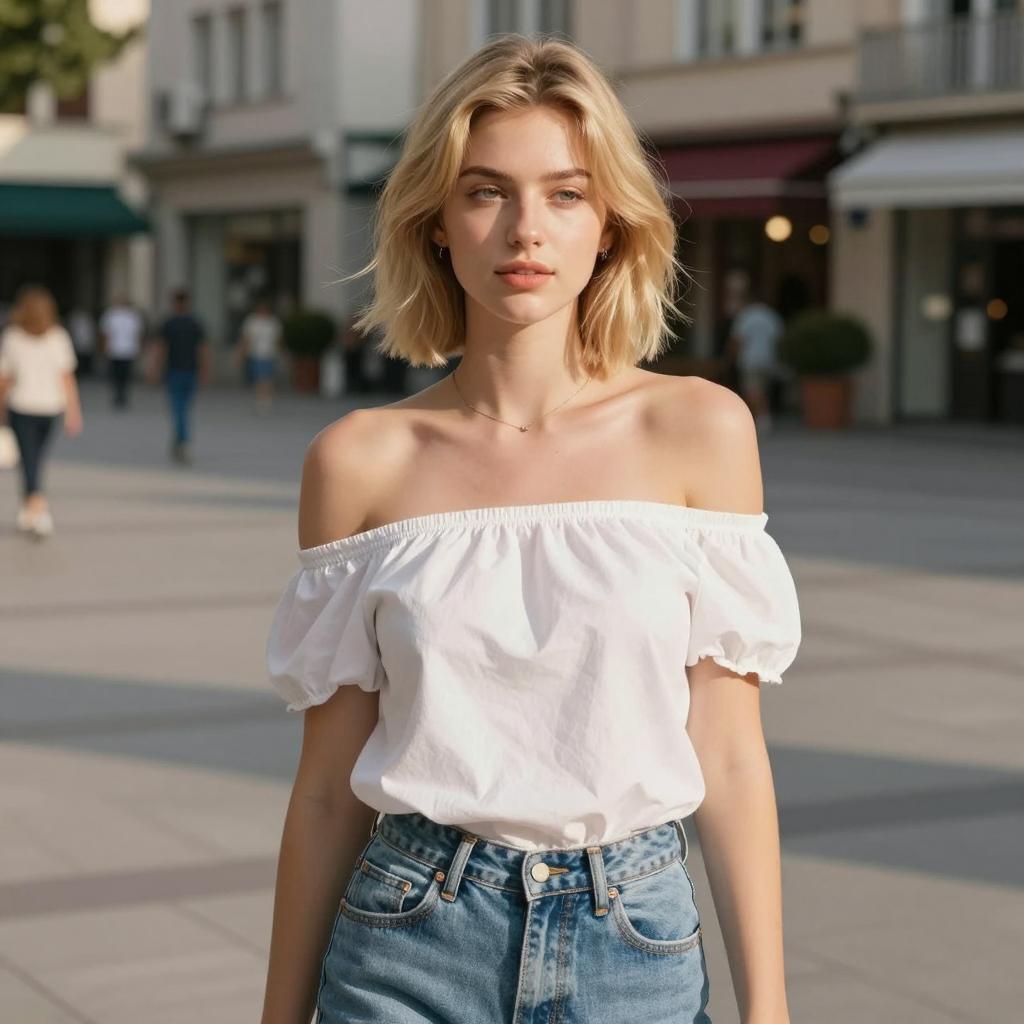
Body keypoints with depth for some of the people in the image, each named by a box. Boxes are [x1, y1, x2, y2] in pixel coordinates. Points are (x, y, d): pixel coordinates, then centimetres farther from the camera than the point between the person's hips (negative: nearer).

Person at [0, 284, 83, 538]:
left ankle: (37, 503, -27)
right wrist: (73, 413, -2)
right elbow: (67, 377, -4)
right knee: (36, 460, 17)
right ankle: (28, 511, 27)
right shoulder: (59, 337, -1)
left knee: (29, 461, -5)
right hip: (51, 406, 2)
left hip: (21, 405, -2)